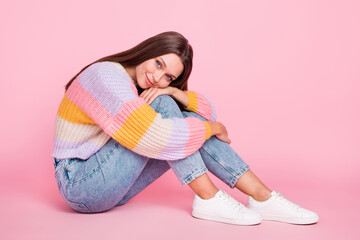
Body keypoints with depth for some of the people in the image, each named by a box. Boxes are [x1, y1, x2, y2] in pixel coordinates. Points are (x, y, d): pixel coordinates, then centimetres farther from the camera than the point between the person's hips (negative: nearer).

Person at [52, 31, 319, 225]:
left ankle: (263, 197, -11)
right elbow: (152, 137, -33)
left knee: (191, 120, -8)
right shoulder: (107, 75, -20)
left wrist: (173, 92, -17)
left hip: (110, 185, 8)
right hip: (80, 185, -8)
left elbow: (208, 111, 3)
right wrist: (210, 128, -18)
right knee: (162, 105, -23)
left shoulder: (147, 89, 6)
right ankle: (209, 199, -20)